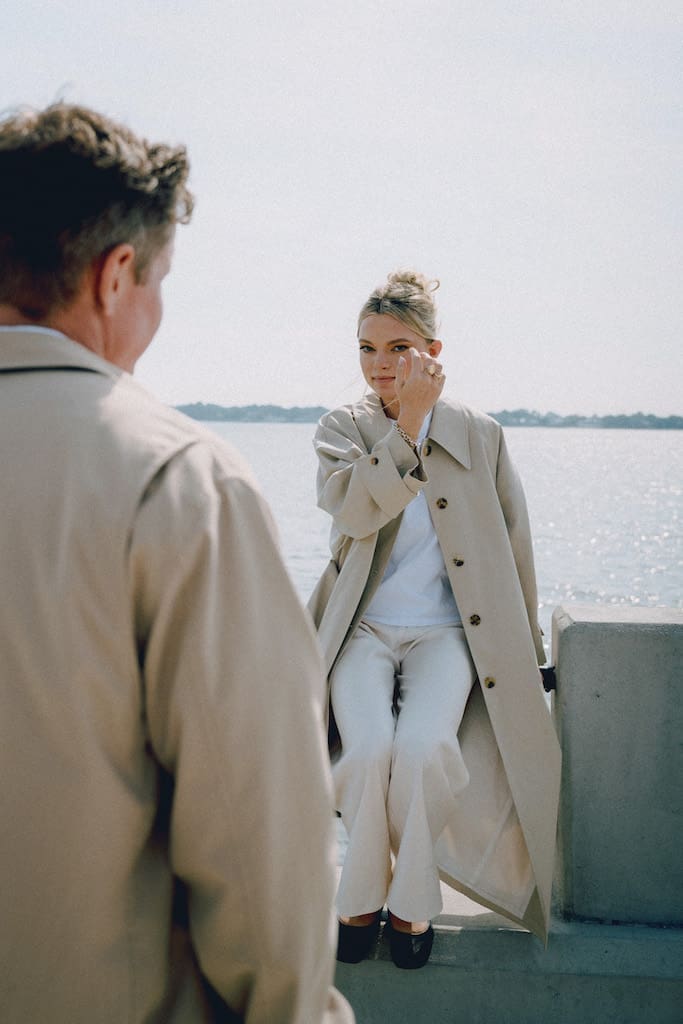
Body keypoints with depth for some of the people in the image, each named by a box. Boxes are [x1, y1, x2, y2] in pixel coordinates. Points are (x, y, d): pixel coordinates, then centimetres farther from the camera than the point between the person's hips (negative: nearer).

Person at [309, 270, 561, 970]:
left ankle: (413, 904, -2)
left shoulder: (481, 437, 5)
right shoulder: (341, 430, 5)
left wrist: (523, 655, 12)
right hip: (363, 630, 0)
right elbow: (354, 509, -16)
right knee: (371, 748, -26)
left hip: (445, 633, 0)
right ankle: (362, 898, -1)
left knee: (422, 748, -27)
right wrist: (410, 424, -15)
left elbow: (514, 551, 11)